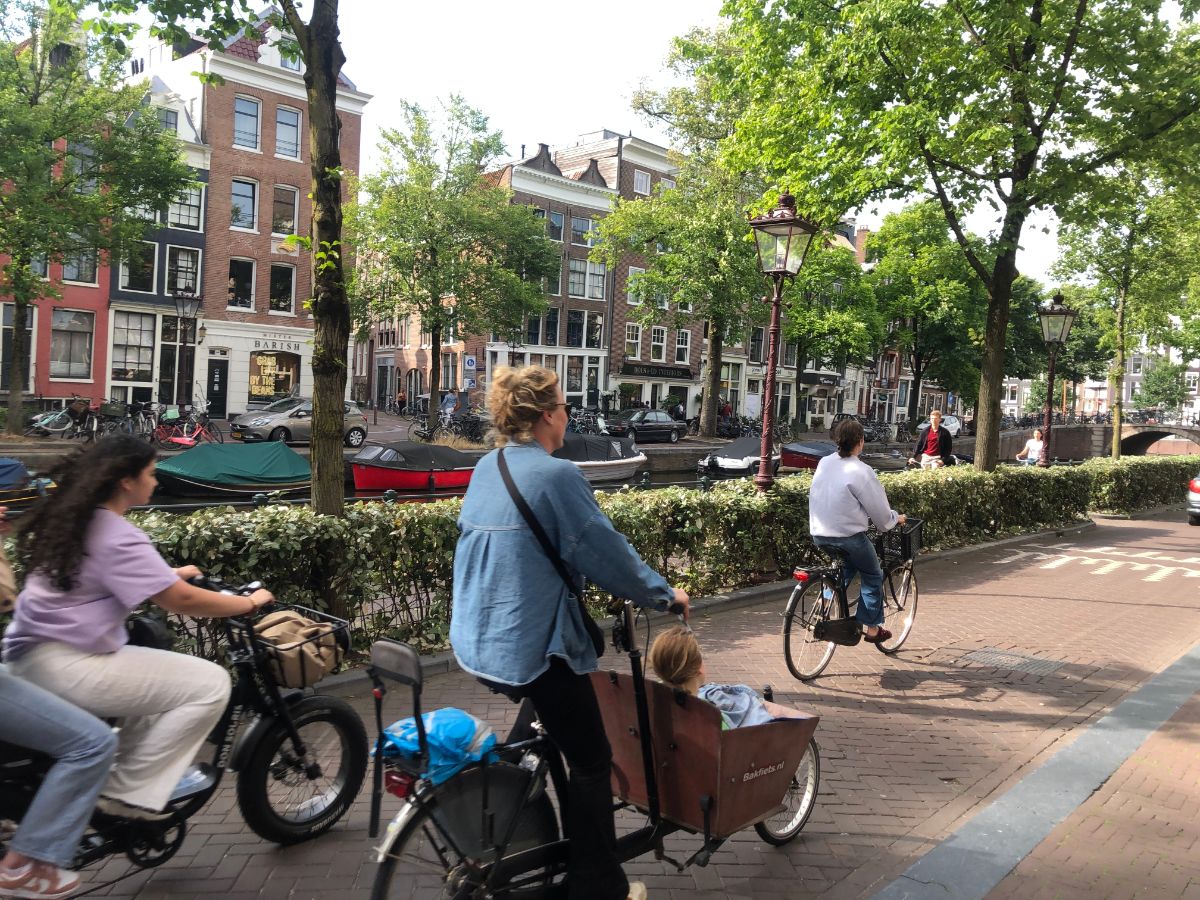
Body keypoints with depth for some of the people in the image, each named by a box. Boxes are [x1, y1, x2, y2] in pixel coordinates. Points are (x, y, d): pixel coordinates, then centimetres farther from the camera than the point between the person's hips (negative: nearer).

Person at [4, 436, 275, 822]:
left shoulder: (72, 519, 12)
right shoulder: (117, 536, -18)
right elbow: (181, 601, -21)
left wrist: (173, 573, 33)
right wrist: (249, 602, -8)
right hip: (65, 666, -11)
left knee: (157, 678, 30)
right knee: (210, 683, -13)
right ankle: (128, 794, -6)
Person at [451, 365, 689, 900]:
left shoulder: (486, 468, 8)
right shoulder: (556, 474, -17)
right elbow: (606, 551, -13)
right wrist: (662, 594, 1)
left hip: (478, 641, 9)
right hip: (533, 647, -8)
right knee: (591, 761, 8)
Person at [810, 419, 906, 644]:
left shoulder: (824, 463, 3)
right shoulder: (861, 471, -16)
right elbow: (879, 509, -8)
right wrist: (895, 519, 13)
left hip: (819, 533, 6)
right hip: (848, 535, -6)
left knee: (847, 567, 31)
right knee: (873, 577, 16)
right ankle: (871, 627, 21)